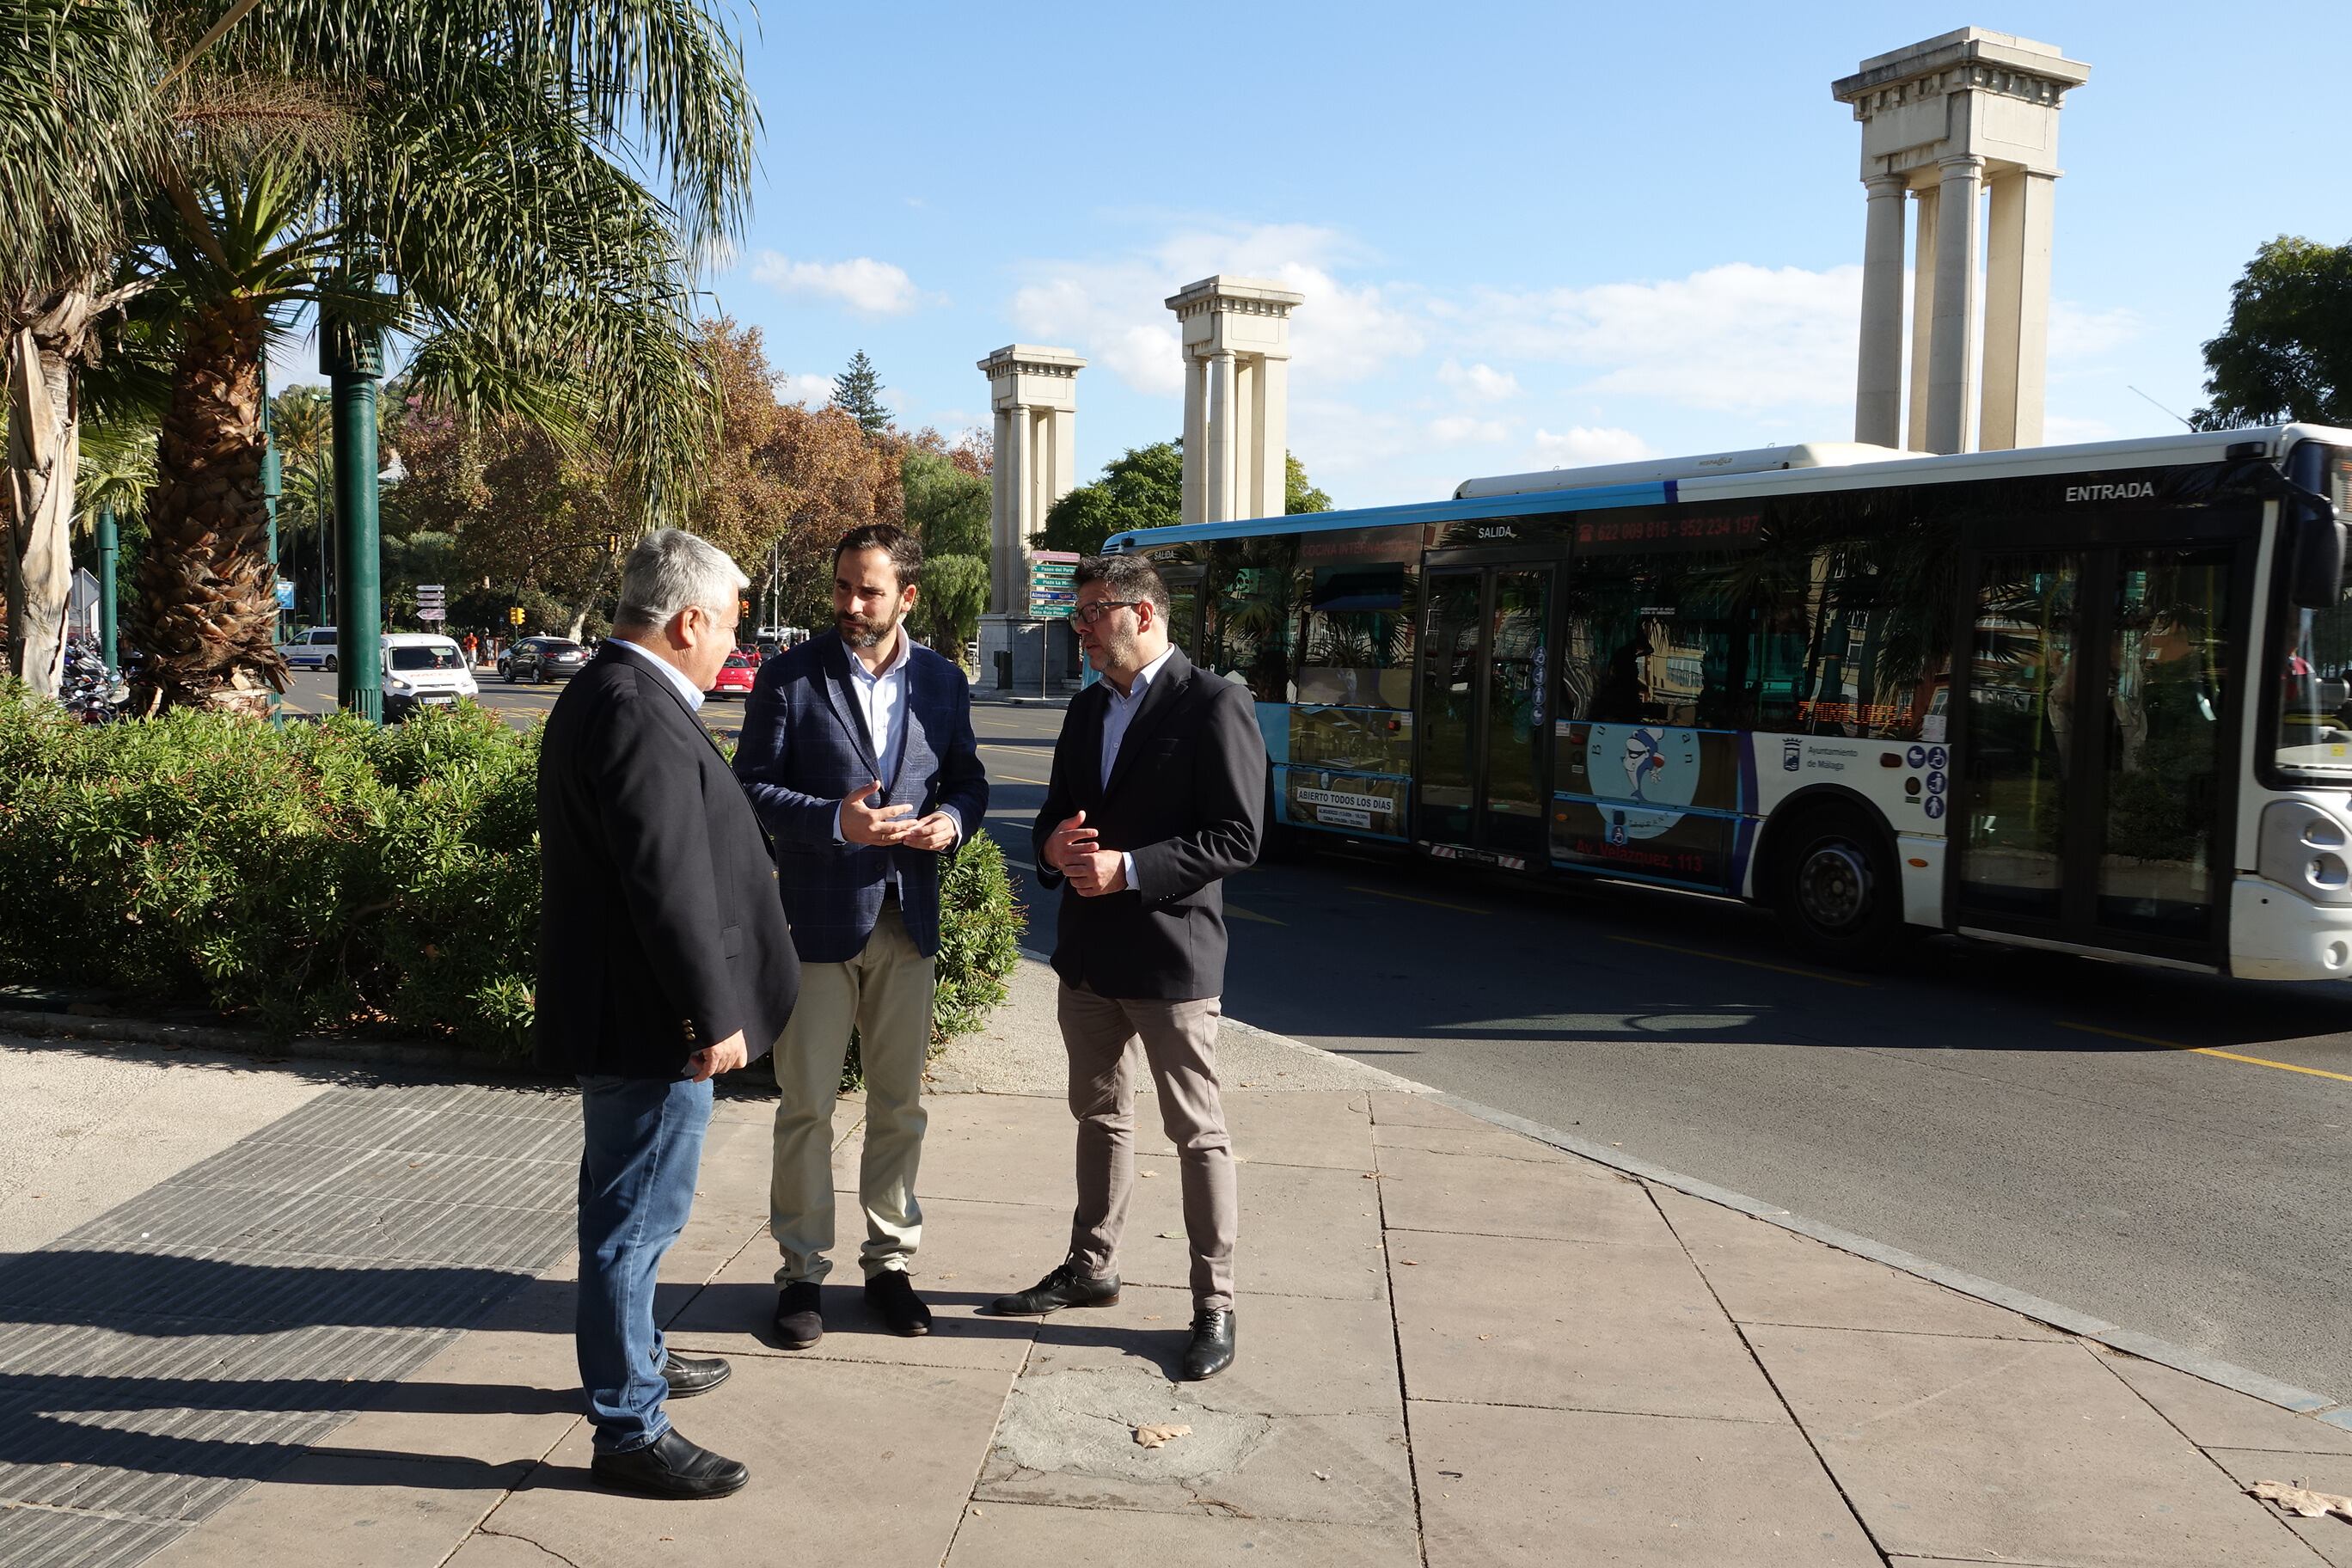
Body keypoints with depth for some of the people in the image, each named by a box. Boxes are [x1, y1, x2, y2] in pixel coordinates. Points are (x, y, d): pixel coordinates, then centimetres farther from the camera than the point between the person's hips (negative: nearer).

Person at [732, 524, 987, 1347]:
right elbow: (753, 786, -6)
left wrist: (952, 821, -10)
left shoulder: (942, 682, 6)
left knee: (899, 1105, 12)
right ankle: (801, 1269, 19)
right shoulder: (788, 677, -4)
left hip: (908, 918, 3)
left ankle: (890, 1260, 26)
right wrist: (833, 820, -21)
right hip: (818, 919, -3)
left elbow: (967, 779, 13)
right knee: (806, 1107, 4)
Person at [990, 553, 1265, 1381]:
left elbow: (1237, 837, -16)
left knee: (1197, 1133, 3)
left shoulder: (1214, 706, -12)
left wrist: (1129, 869, -22)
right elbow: (1056, 814, 18)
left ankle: (1214, 1302, 14)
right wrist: (1055, 847, -6)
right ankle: (1090, 1266, 35)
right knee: (1100, 1115, 20)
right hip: (1087, 949, 8)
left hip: (1170, 954, -7)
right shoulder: (1087, 709, 12)